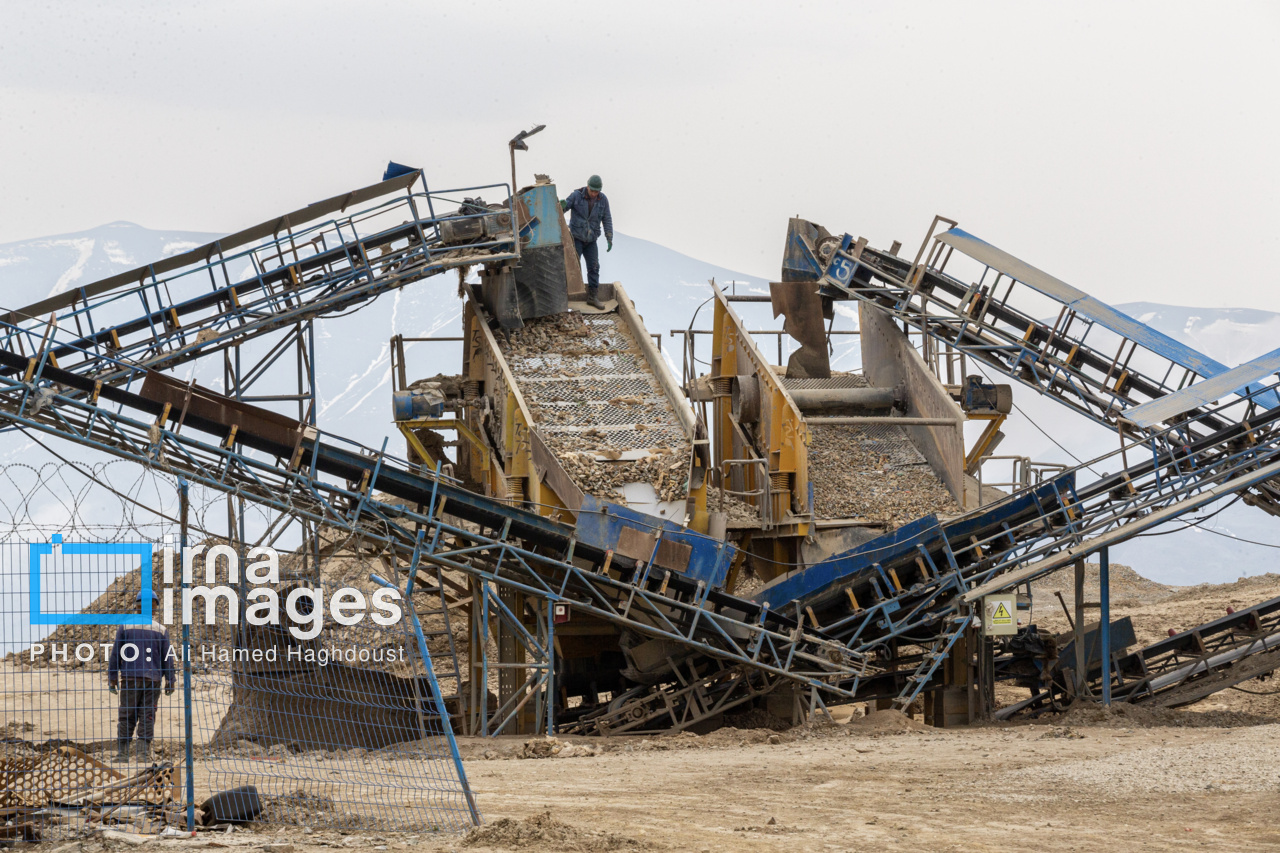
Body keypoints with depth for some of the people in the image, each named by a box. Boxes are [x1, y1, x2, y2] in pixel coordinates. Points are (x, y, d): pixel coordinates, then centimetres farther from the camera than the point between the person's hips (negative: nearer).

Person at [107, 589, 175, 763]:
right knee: (147, 717, 3)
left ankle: (122, 753, 0)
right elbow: (167, 658, 3)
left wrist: (112, 679, 6)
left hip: (129, 679, 0)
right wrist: (169, 682, 8)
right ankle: (143, 753, -4)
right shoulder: (161, 630, 2)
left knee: (126, 717, 4)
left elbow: (115, 655, 1)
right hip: (152, 682, 0)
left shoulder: (125, 627, 1)